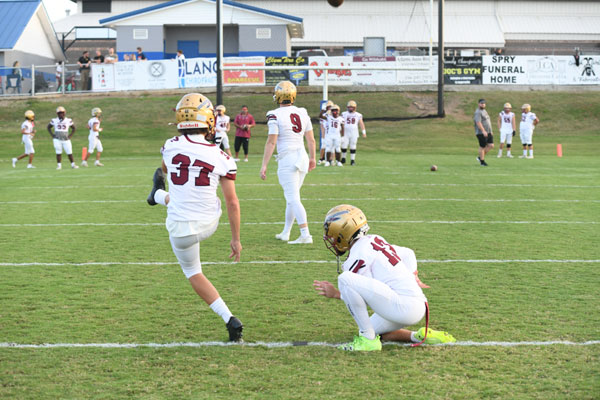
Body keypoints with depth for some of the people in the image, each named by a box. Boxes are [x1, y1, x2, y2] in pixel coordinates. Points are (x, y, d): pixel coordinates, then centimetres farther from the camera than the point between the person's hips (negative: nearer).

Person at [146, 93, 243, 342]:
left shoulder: (171, 146, -12)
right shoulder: (221, 158, -15)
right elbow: (232, 203, -12)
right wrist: (236, 239, 0)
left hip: (182, 229, -2)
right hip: (210, 223, 2)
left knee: (193, 273, 21)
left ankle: (230, 321, 12)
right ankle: (159, 196, 71)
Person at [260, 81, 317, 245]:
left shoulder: (275, 116, -11)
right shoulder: (303, 113, 6)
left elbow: (271, 142, -12)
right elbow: (311, 140, 12)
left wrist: (264, 165, -7)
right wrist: (312, 157, 27)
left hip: (287, 159, -6)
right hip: (302, 157, 6)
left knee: (293, 199, -7)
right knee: (292, 197, 17)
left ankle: (305, 235, -14)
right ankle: (285, 233, 26)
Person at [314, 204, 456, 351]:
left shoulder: (358, 254, -10)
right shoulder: (373, 240, 18)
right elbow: (408, 254, 30)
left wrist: (335, 294, 1)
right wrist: (413, 278, 30)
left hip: (404, 308, -10)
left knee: (345, 278, -19)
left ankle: (368, 340, -11)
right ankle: (420, 336, 15)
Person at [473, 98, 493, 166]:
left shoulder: (484, 111, 18)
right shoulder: (478, 112, -13)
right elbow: (478, 122, -24)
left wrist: (490, 132, 24)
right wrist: (483, 131, -31)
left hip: (488, 133, 9)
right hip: (481, 133, -9)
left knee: (491, 146, 1)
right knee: (482, 147, -2)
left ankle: (480, 157, 15)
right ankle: (482, 161, 10)